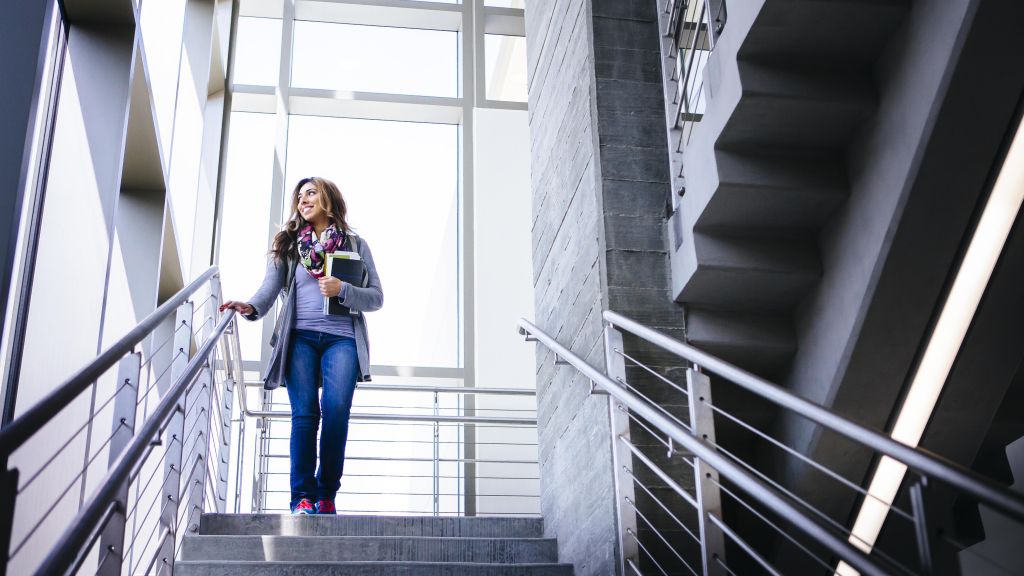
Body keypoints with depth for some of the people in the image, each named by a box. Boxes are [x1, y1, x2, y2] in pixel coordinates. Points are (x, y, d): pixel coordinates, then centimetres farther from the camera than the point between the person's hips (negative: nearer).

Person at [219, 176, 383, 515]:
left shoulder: (355, 245, 16)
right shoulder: (288, 246, 18)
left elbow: (376, 298, 10)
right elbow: (269, 290, 3)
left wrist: (343, 291, -8)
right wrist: (250, 308, -18)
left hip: (342, 338, -1)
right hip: (300, 337, 1)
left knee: (336, 409, -16)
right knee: (304, 413, -13)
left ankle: (327, 494, -6)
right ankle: (302, 497, -11)